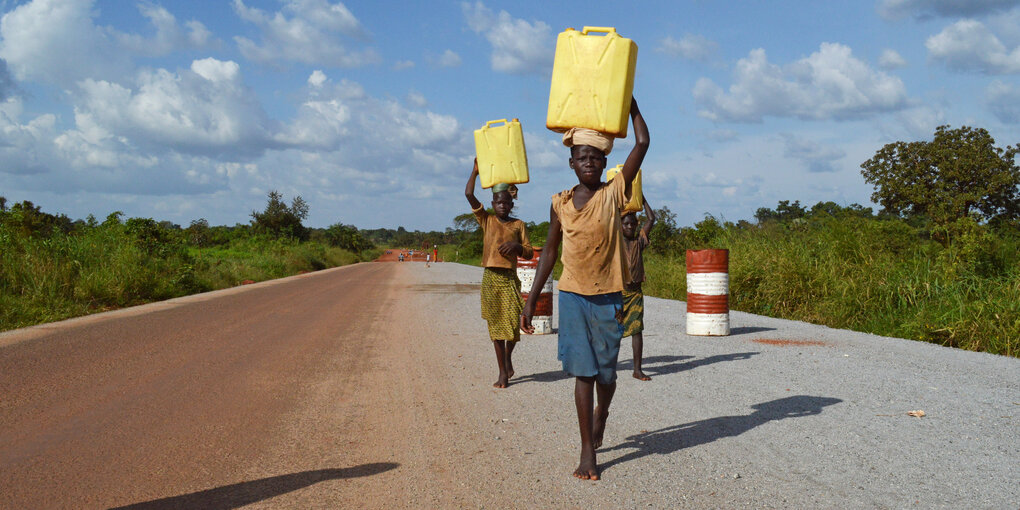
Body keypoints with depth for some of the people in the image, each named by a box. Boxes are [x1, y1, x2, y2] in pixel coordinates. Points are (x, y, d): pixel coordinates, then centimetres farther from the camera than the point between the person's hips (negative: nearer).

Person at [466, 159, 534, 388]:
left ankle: (508, 357, 22)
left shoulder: (518, 225, 9)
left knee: (513, 322, -8)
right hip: (490, 277, 0)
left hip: (510, 277, 0)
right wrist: (476, 170, -3)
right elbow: (469, 194, -2)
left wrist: (516, 246, -12)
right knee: (495, 325, 3)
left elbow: (529, 253, 7)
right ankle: (503, 372, 10)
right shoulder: (486, 220, 8)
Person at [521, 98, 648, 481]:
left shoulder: (614, 194, -4)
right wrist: (531, 299, 8)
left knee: (605, 372, 8)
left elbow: (642, 143, -10)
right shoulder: (560, 203, 3)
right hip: (572, 295, 1)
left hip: (608, 297, -1)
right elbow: (550, 252, 11)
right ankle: (588, 451, 7)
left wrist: (629, 99, -1)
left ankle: (601, 413, 42)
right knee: (582, 372, 0)